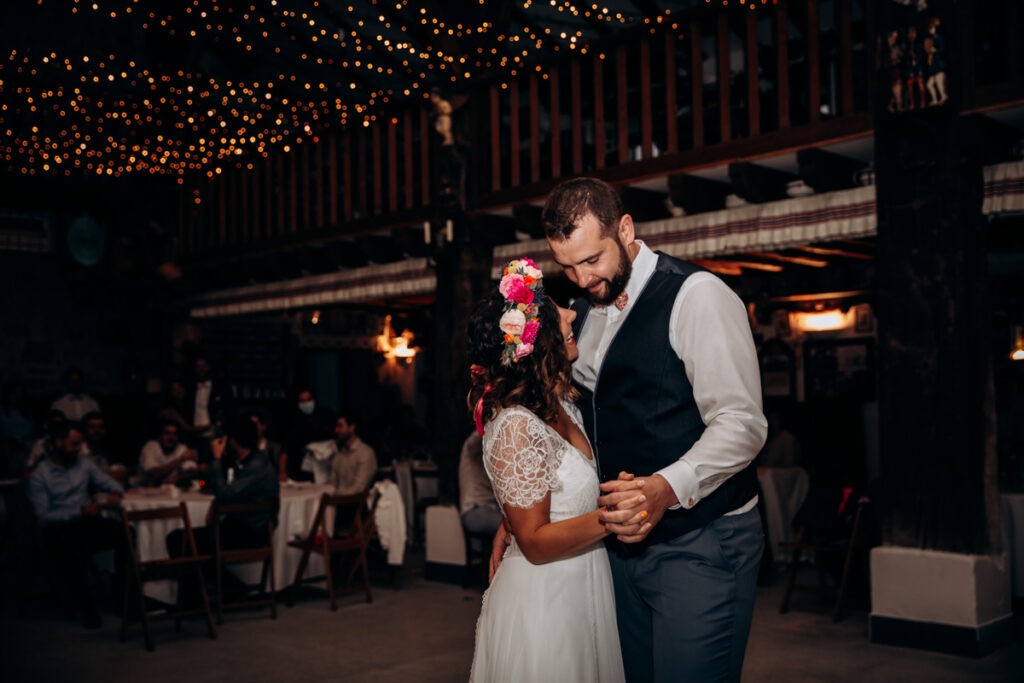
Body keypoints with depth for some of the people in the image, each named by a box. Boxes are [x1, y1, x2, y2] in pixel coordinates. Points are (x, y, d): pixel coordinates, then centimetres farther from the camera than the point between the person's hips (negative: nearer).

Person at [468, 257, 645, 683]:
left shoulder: (564, 404, 2)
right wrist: (604, 520, -37)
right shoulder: (515, 426, -23)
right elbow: (535, 543, -21)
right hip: (543, 601, -9)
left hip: (581, 594, 9)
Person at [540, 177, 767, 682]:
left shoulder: (695, 295, -13)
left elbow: (741, 424, -20)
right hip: (622, 541, 7)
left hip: (700, 543, -7)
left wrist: (667, 488, -34)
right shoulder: (582, 312, 11)